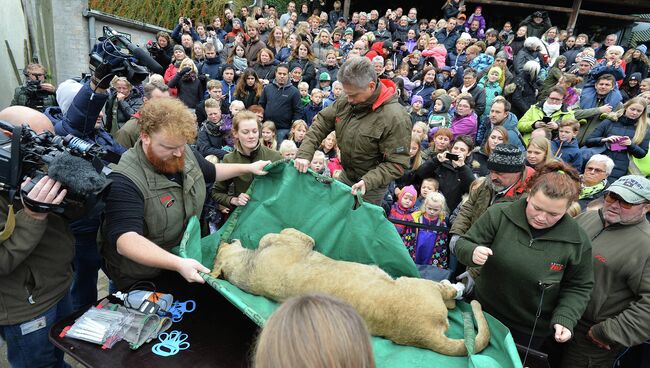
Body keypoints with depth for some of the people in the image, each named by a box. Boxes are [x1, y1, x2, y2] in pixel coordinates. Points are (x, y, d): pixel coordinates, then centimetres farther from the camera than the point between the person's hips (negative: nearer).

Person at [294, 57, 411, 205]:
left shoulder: (395, 118, -26)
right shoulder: (346, 102, -9)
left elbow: (397, 163, -24)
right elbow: (321, 123, -1)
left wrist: (368, 181, -35)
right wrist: (304, 153, -14)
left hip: (371, 187, -6)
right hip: (345, 176, 6)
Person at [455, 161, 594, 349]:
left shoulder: (577, 241, -14)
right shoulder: (499, 214, -17)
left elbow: (578, 287, -2)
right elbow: (463, 244, -11)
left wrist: (564, 319, -16)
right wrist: (473, 253, -33)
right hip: (484, 312, 1)